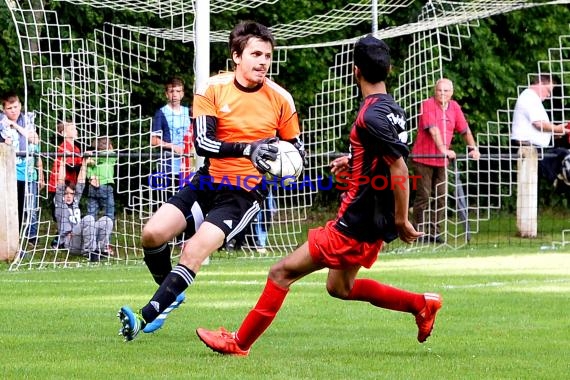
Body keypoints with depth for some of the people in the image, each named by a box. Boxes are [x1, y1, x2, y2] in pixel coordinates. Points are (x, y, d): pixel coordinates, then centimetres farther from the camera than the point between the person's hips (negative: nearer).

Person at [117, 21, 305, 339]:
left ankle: (146, 318, -18)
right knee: (153, 234, -14)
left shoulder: (281, 99, -4)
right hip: (209, 182, 2)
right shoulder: (213, 89, -5)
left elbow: (296, 147, 10)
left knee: (194, 250, -22)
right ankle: (171, 293, 15)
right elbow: (203, 143, -14)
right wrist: (247, 149, -28)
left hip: (246, 193, -2)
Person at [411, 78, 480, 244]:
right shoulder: (428, 105, -12)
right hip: (423, 158, -6)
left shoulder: (454, 107, 7)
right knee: (423, 195, -5)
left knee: (441, 196, 3)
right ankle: (420, 232, 0)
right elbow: (433, 130, -23)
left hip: (442, 159, 6)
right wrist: (444, 149, -33)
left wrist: (473, 147, 1)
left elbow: (464, 129, 12)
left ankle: (434, 231, 10)